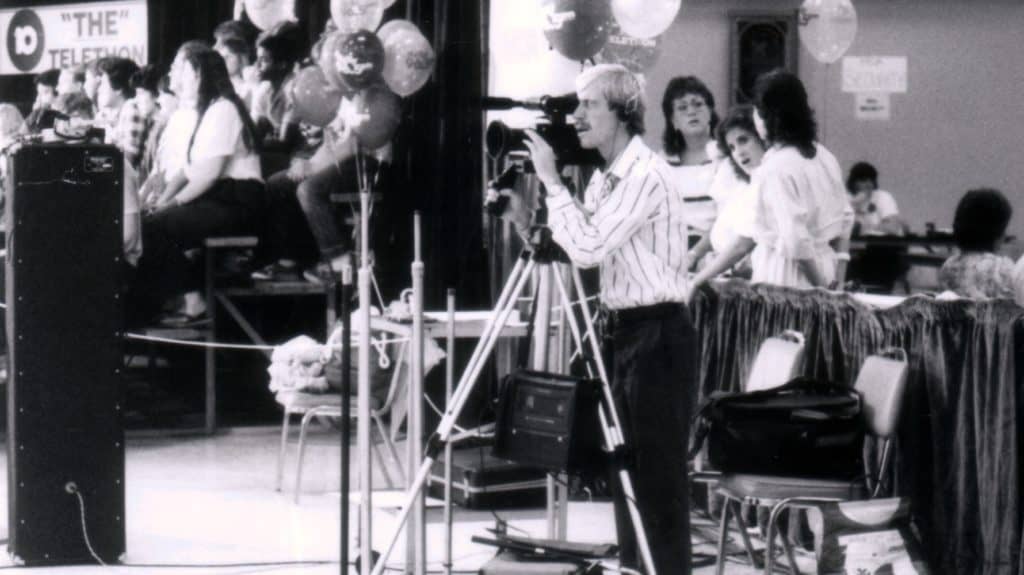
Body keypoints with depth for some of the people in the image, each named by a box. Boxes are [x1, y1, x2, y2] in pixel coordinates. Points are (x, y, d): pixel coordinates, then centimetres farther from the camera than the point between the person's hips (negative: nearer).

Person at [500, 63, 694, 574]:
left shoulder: (646, 175, -16)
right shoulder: (605, 179, 13)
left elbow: (588, 248, -23)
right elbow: (577, 250, 15)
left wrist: (551, 181, -17)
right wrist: (527, 223, 2)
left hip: (657, 334, -10)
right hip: (625, 330, 10)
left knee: (657, 473, -7)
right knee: (626, 469, 12)